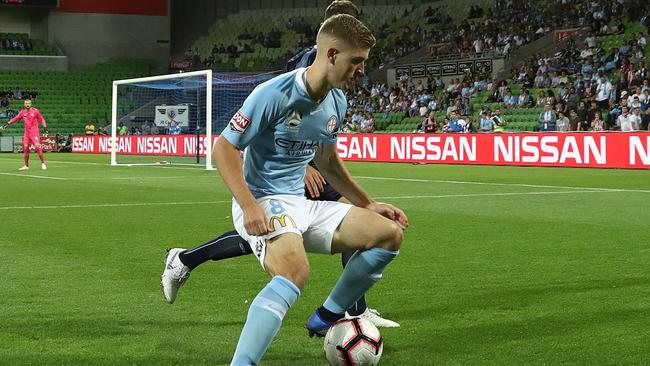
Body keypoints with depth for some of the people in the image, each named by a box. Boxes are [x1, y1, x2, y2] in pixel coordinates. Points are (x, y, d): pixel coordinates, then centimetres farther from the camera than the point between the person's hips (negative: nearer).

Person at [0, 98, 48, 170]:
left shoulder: (35, 111, -2)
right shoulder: (22, 112, 8)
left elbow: (42, 119, 2)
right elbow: (15, 119, 14)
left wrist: (45, 128, -7)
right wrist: (6, 124, 11)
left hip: (35, 132, -5)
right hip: (26, 133, 5)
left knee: (38, 147, -14)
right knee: (25, 148, 2)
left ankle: (43, 163, -6)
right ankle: (26, 166, 10)